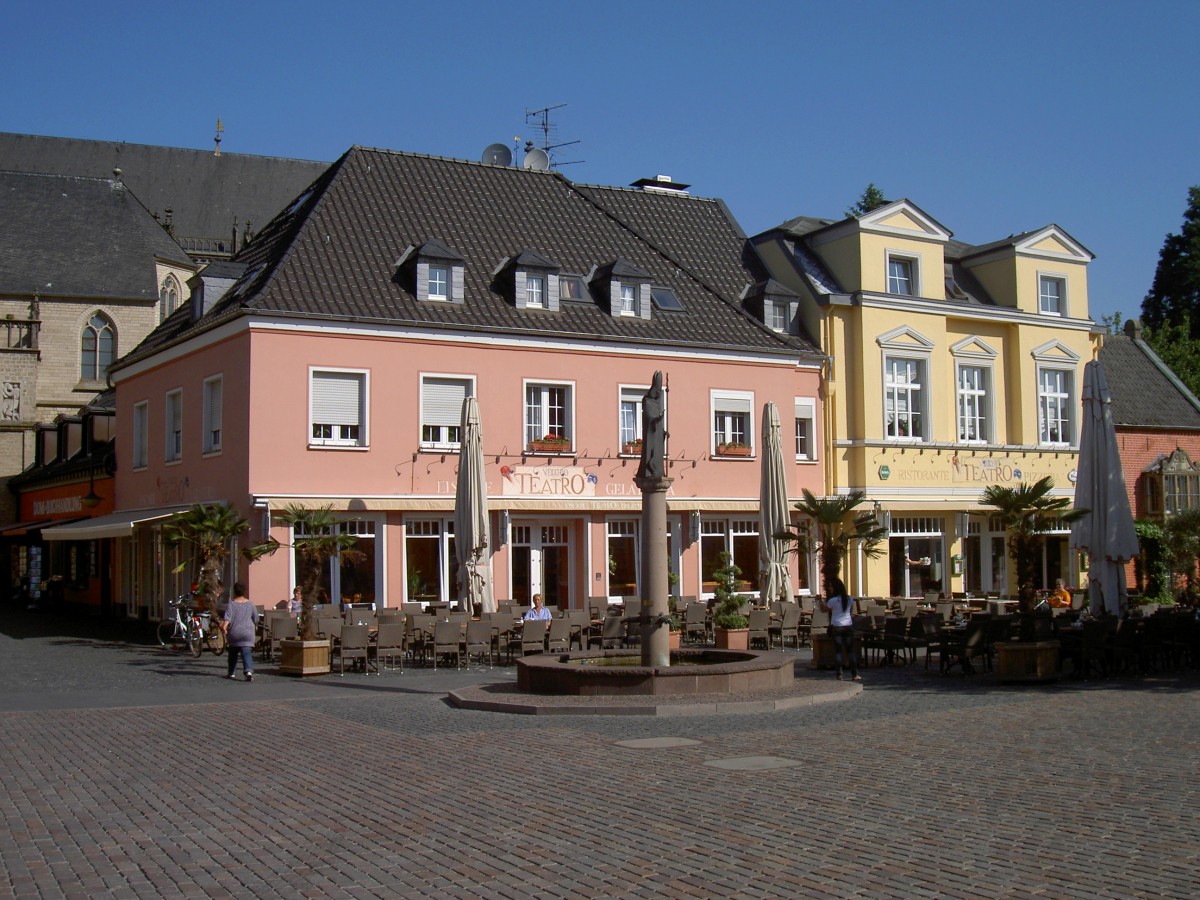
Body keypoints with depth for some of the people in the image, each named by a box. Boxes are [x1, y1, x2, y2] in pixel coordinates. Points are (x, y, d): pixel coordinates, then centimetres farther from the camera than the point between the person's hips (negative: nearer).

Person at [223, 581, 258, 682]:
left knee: (233, 653, 19)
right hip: (247, 632, 0)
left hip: (234, 632, 0)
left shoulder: (231, 604, -1)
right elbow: (256, 619, 13)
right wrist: (253, 625, 32)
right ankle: (249, 671, -29)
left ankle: (231, 673, 29)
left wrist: (225, 626, -25)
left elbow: (228, 617, -16)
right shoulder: (250, 604, 6)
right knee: (247, 653, -8)